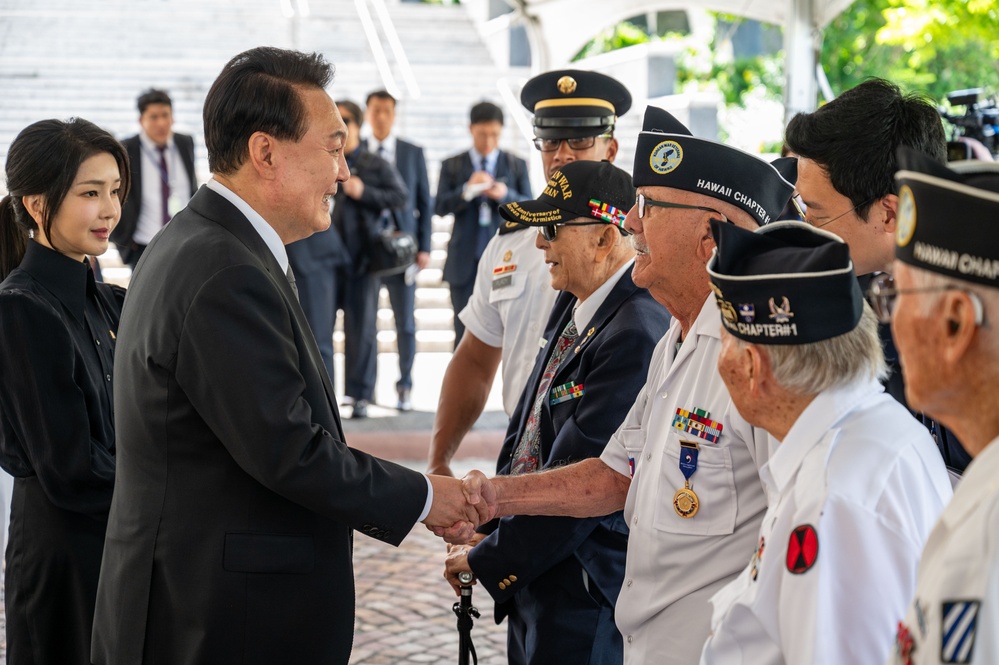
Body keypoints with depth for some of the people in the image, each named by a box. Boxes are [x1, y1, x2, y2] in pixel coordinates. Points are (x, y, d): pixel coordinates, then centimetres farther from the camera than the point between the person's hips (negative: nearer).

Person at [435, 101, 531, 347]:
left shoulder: (517, 165, 8)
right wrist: (468, 190, -18)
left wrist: (505, 195, -16)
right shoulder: (452, 165, 8)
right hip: (465, 260, 0)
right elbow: (440, 207, -1)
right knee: (465, 331, 3)